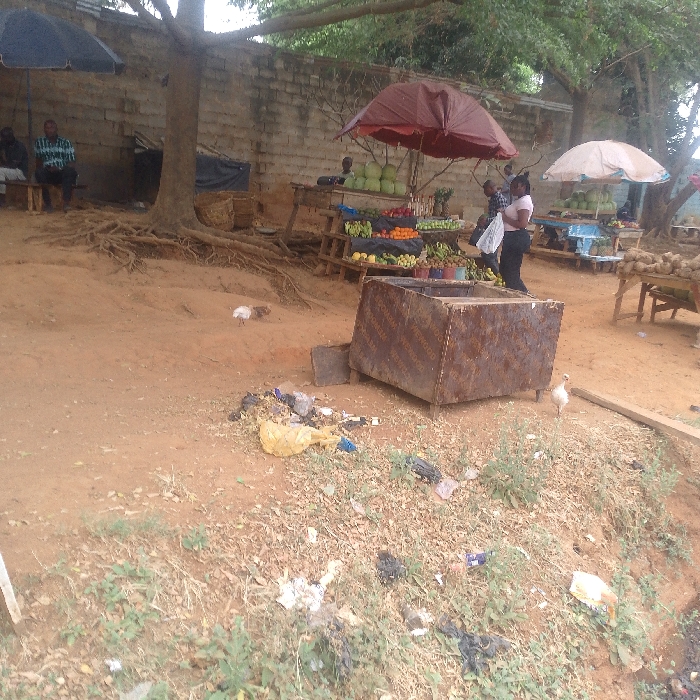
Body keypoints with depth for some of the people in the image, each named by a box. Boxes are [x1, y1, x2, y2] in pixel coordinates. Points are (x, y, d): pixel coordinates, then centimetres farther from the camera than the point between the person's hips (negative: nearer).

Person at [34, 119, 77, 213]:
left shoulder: (66, 142, 5)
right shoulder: (39, 142, 9)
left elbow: (72, 162, -2)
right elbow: (38, 161, 14)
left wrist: (59, 169, -19)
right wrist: (48, 168, -8)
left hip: (62, 173, -1)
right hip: (47, 174, 1)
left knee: (70, 171, -34)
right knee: (39, 173, -31)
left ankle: (66, 202, -40)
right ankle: (47, 203, -25)